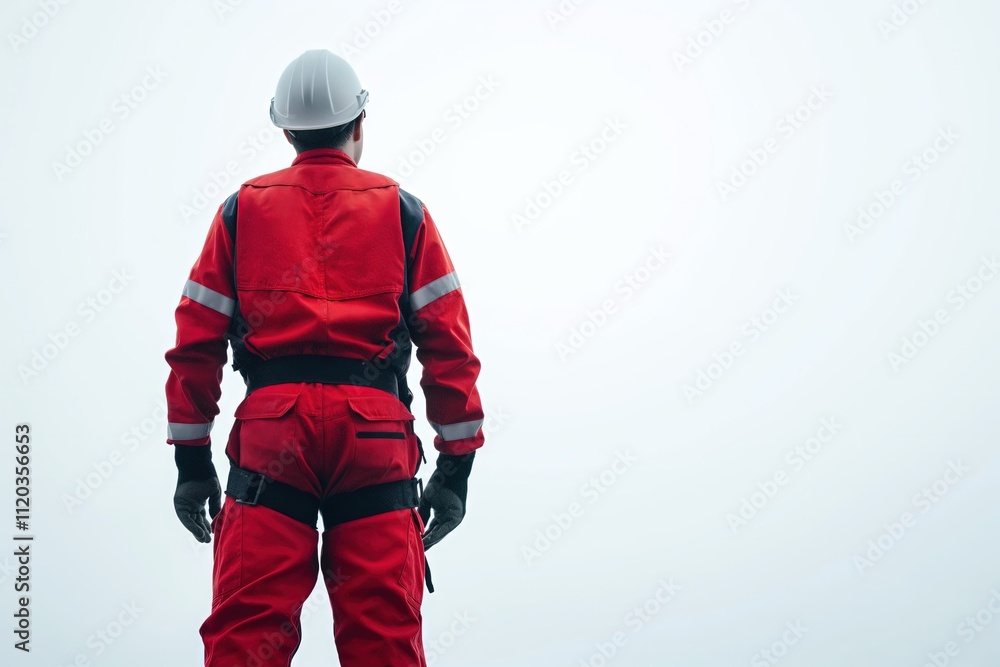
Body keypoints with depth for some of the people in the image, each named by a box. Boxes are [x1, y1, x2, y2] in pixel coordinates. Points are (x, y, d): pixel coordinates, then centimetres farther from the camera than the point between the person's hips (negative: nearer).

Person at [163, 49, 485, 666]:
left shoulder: (242, 209, 12)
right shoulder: (403, 211, 11)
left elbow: (197, 343, 9)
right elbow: (449, 345, 5)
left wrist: (192, 463, 14)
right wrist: (456, 468, 8)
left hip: (270, 431, 0)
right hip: (376, 436, 0)